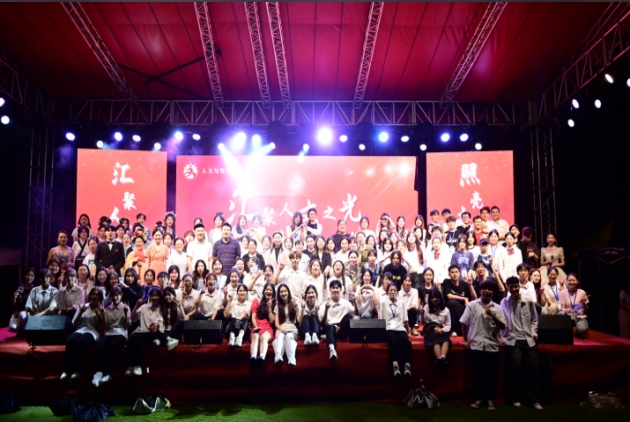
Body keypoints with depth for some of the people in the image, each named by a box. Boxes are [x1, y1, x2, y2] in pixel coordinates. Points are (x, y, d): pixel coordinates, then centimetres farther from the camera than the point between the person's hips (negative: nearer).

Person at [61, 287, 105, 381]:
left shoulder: (102, 309, 11)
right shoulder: (84, 306, 20)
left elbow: (103, 328, 2)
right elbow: (75, 324, 14)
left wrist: (99, 314, -8)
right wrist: (81, 312, 0)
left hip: (93, 332, -3)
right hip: (81, 330, 3)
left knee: (80, 341, -38)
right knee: (70, 340, -34)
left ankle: (77, 370, -31)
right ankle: (67, 369, -30)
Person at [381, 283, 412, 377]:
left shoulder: (402, 303, 20)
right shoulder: (383, 303, 14)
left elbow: (405, 320, 19)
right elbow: (381, 319, 10)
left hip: (400, 328, 2)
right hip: (389, 328, -2)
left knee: (404, 339, -34)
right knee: (393, 339, -37)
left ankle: (407, 364, -46)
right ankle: (395, 364, -53)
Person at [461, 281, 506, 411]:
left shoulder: (497, 308, 7)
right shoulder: (472, 305, 1)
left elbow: (503, 326, 2)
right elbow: (464, 323, 4)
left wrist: (493, 316, -13)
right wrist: (465, 340, 3)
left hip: (492, 346, 2)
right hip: (476, 345, -2)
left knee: (492, 373, 4)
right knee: (478, 372, 1)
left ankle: (490, 399, 15)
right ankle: (479, 399, 11)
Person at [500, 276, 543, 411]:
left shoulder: (529, 302, 9)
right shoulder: (504, 303, 4)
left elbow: (534, 319, 18)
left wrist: (534, 332, 4)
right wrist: (502, 337, -6)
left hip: (529, 340, 3)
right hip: (513, 340, -3)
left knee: (532, 369, 2)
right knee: (515, 367, -9)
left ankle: (533, 399, 15)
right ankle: (515, 398, 8)